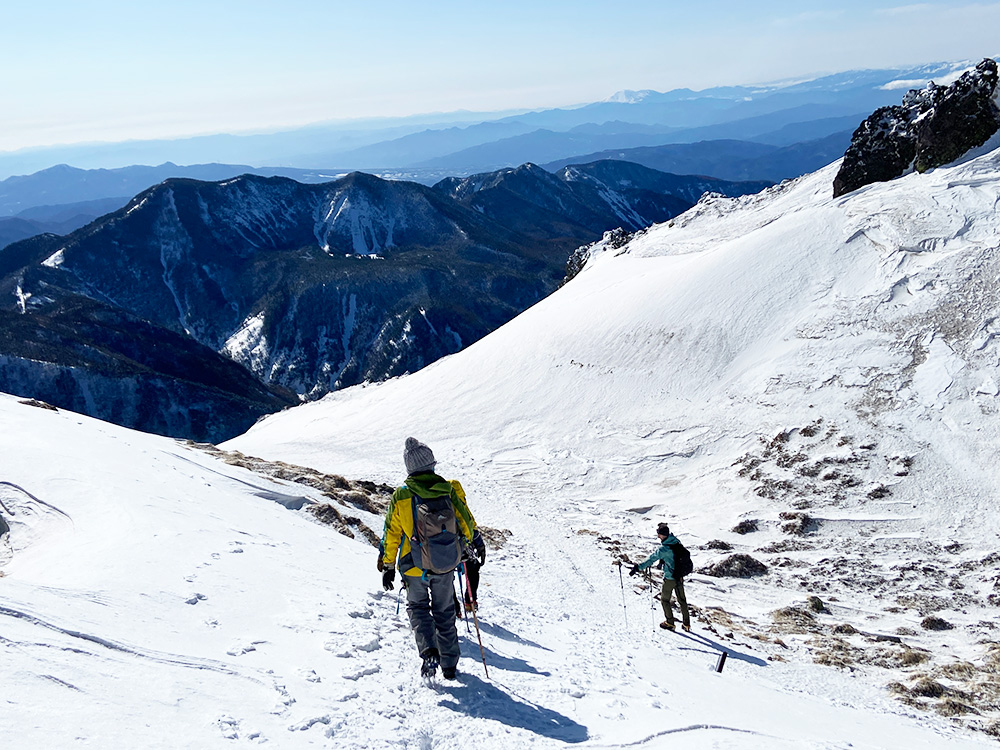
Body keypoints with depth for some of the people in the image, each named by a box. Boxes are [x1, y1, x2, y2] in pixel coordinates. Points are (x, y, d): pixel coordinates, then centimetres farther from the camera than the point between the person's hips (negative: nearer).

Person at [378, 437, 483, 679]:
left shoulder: (400, 497, -13)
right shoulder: (450, 490, -10)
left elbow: (391, 536, -6)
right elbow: (466, 522, 3)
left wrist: (388, 567, 6)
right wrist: (477, 542, 23)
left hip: (414, 567, -1)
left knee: (418, 607, 20)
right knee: (445, 612, 19)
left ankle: (429, 651, -3)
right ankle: (449, 664, 24)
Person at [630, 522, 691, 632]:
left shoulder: (664, 548, -27)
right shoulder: (677, 542, -5)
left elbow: (652, 559, -28)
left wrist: (638, 567, -25)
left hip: (669, 578, -7)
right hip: (680, 576, 7)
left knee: (665, 600, 14)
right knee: (682, 599, 18)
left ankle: (670, 623, 23)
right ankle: (686, 623, 25)